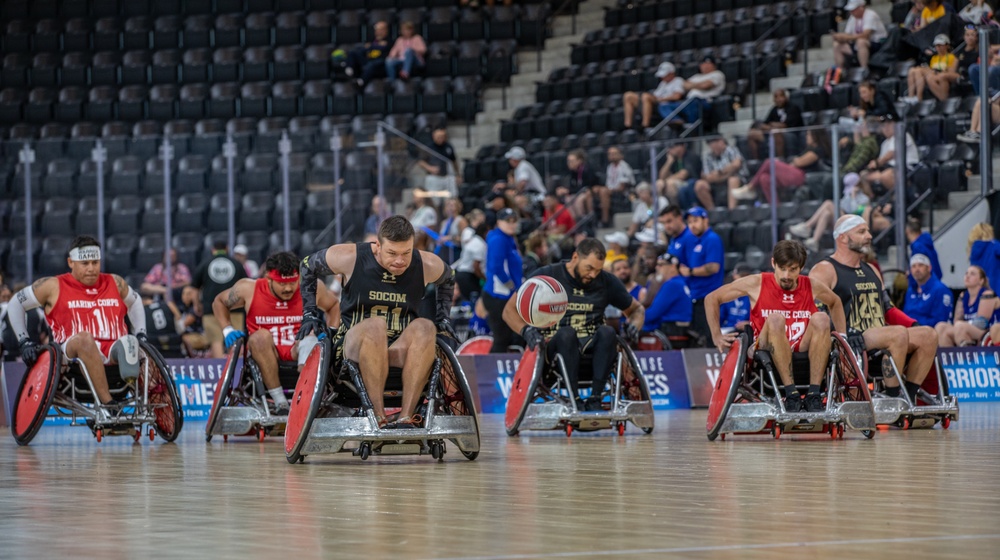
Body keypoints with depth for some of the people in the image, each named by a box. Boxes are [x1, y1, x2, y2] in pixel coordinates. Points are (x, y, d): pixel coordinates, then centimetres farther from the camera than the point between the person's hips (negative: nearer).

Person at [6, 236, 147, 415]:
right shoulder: (54, 286, 10)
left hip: (113, 353, 3)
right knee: (84, 338, -40)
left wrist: (140, 335, 21)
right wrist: (24, 342, 7)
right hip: (71, 354, -3)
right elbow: (15, 304, 17)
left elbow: (135, 301, 38)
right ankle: (107, 404, -51)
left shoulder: (115, 283, 20)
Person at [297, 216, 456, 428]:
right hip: (354, 346, -2)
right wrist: (310, 314, 6)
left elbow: (447, 279, 22)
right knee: (375, 326, -37)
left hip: (400, 351, 2)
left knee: (425, 327, -32)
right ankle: (378, 417, -38)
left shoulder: (428, 266, -3)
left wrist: (443, 319, 16)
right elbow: (308, 266, 9)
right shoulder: (350, 257, -9)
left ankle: (406, 416, -38)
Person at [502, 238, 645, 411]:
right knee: (567, 333, -36)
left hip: (591, 348, 2)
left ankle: (595, 398, -33)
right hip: (555, 347, -2)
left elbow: (637, 309, 22)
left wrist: (634, 325, -2)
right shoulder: (547, 276, 2)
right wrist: (526, 330, -19)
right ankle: (574, 399, -39)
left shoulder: (606, 281, 10)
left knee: (607, 332, -30)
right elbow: (510, 310, 2)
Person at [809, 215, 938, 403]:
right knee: (899, 334, -32)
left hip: (880, 341, 8)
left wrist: (915, 326, 12)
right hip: (848, 343, -8)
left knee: (928, 335, -11)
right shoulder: (824, 271, 0)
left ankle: (909, 398, -12)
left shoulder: (871, 271, 26)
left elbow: (886, 307, 29)